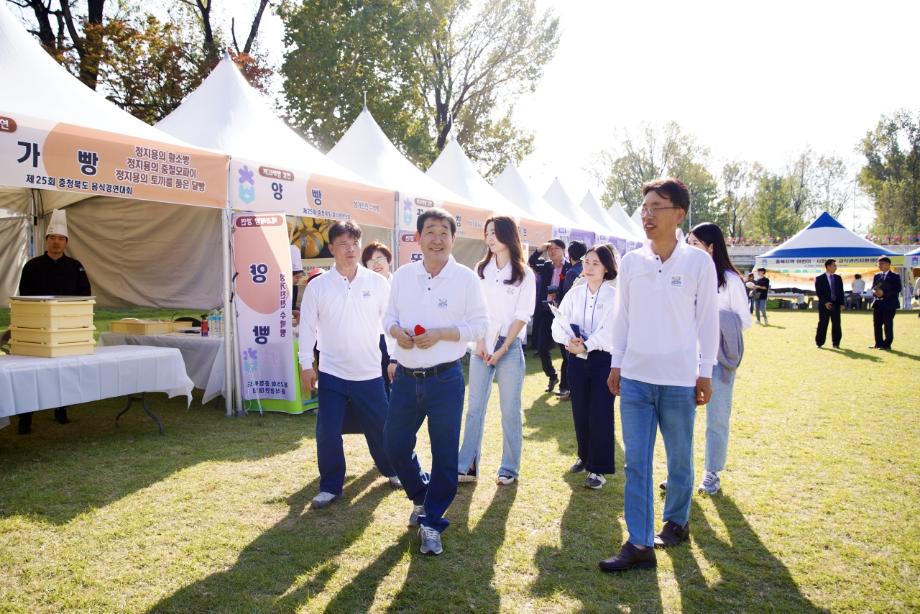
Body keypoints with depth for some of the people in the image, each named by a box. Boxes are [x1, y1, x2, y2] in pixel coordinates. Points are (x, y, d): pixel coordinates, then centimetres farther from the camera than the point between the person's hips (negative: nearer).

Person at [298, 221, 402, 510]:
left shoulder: (378, 283, -2)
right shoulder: (317, 286, -2)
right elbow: (307, 327, 2)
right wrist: (306, 365, -1)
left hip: (370, 373, 1)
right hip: (332, 374, 0)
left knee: (380, 426, 13)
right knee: (328, 432, 1)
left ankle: (392, 469, 38)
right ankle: (330, 486, 19)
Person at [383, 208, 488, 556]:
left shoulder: (466, 279, -5)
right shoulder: (402, 275, 6)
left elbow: (480, 325, -5)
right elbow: (389, 315, 12)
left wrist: (440, 334, -18)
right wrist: (396, 331, -10)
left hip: (444, 380, -4)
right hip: (406, 378, 4)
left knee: (444, 454, 3)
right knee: (395, 445, 12)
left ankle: (431, 522, 21)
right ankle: (421, 497, 40)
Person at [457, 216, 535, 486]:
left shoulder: (524, 274, -1)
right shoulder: (481, 269, 8)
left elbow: (522, 316, -5)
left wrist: (503, 348, -9)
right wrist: (480, 342, -7)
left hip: (510, 345, -3)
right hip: (482, 345, 3)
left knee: (510, 410, 2)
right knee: (474, 408, 3)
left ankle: (509, 469, 13)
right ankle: (467, 466, 8)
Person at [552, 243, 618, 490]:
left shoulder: (614, 296, -6)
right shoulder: (574, 293, 6)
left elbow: (610, 331, -16)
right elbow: (558, 323, -1)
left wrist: (586, 345, -24)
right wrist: (569, 340, -19)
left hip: (603, 359, -4)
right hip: (577, 358, 4)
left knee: (600, 412, -4)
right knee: (579, 410, 10)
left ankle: (598, 468, 4)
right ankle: (585, 457, 30)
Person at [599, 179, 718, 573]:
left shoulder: (698, 262, -6)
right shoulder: (631, 262, 2)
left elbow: (707, 318, -1)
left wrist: (705, 372, -1)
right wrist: (616, 364, 8)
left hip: (679, 379, -2)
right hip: (635, 377, 2)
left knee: (679, 459, 13)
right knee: (636, 462, 3)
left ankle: (676, 522, 36)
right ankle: (639, 544, 9)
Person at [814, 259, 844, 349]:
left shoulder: (838, 278, 11)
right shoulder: (819, 279, -3)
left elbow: (841, 291, 10)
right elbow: (819, 293, -7)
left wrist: (841, 303, 1)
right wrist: (825, 302, -16)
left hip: (836, 304, 4)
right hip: (825, 305, -4)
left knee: (836, 324, 4)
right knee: (823, 324, 0)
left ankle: (836, 343, 12)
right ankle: (819, 343, 9)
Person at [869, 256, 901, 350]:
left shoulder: (895, 276, -2)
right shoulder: (877, 276, 15)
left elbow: (897, 289, -10)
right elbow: (873, 288, 16)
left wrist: (884, 293, -18)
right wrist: (875, 292, -8)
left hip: (889, 304, -6)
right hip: (877, 303, 6)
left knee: (888, 324, -4)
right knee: (876, 324, 7)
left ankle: (887, 344, 3)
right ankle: (878, 344, 16)